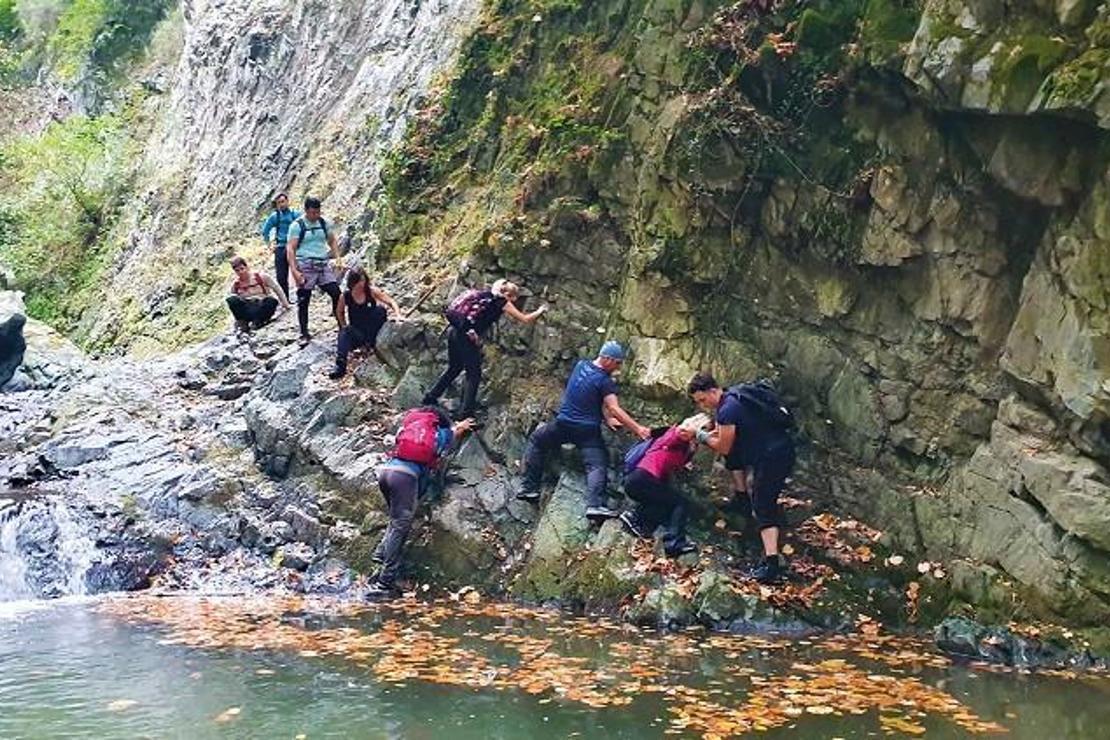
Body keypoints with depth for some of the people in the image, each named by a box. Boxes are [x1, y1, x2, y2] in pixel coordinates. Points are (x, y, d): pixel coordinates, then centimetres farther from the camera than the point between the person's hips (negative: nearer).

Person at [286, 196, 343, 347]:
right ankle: (304, 334, 12)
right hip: (305, 266, -4)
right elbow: (290, 249, -10)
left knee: (337, 294, -8)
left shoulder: (324, 223, 8)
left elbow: (332, 241, 19)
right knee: (303, 301, 2)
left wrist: (337, 258, 3)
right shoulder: (297, 226, -6)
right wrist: (294, 270, -20)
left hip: (323, 265, 4)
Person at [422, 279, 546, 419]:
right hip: (466, 335, -8)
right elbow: (525, 319, 3)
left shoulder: (486, 296, 20)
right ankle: (465, 412, 1)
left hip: (453, 330, 8)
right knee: (474, 374, 3)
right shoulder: (501, 302, 0)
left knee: (454, 368, 26)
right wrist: (540, 311, 18)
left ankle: (430, 397, 32)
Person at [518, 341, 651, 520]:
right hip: (588, 430, -6)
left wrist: (607, 418, 10)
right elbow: (615, 410, -20)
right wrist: (637, 428, -21)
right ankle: (595, 505, -32)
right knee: (597, 465, -11)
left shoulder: (581, 365, 8)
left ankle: (530, 488, 22)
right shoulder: (604, 381, -12)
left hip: (563, 424, 6)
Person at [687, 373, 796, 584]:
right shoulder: (732, 398, 12)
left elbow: (723, 447, -10)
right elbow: (725, 433, 26)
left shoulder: (727, 410, -19)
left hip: (774, 456, -10)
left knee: (763, 507, -11)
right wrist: (706, 435, 12)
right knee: (733, 454, 27)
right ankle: (743, 500, 32)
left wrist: (702, 436, 4)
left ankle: (772, 563, -20)